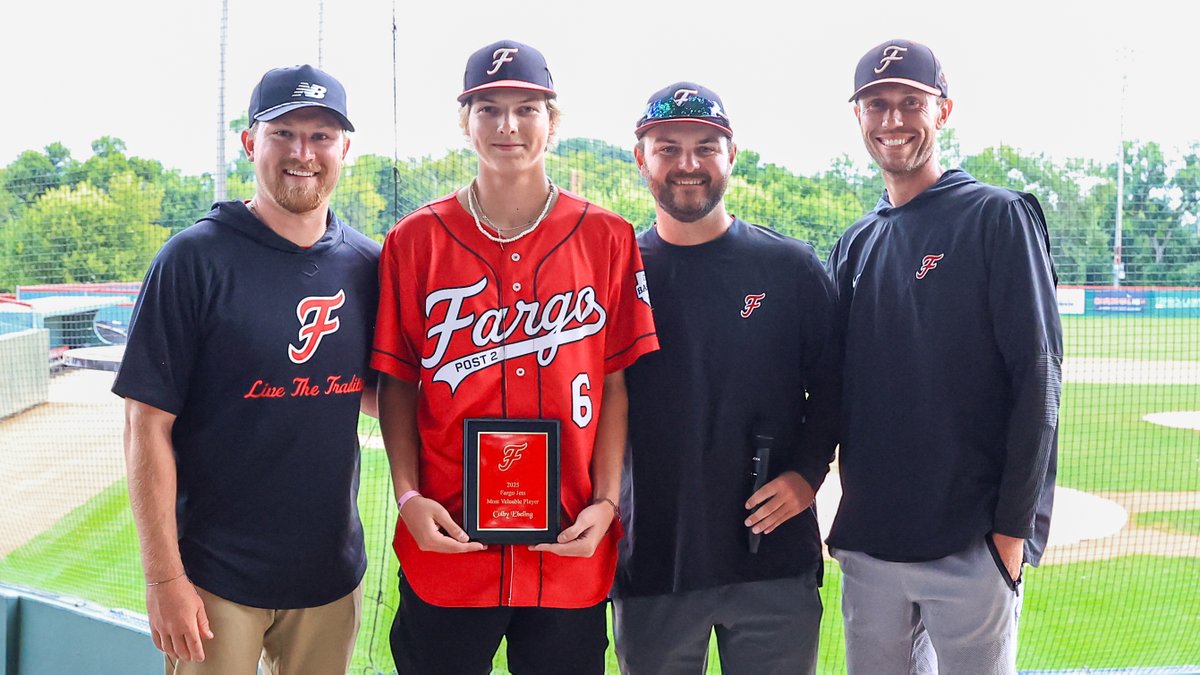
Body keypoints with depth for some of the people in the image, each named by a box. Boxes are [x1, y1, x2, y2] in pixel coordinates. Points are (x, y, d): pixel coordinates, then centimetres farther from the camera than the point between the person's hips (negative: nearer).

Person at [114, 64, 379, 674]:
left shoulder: (367, 265, 2)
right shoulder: (197, 258, -10)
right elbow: (148, 424, -11)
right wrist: (164, 577, -13)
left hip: (332, 572, 4)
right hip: (216, 577, -4)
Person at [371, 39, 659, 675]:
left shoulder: (607, 237, 1)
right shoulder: (415, 240, 1)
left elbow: (615, 384, 2)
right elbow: (397, 384, 4)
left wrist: (606, 503, -5)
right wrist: (408, 497, -7)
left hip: (571, 551, 0)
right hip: (446, 546, 0)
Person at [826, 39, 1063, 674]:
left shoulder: (998, 217, -5)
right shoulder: (853, 245, 11)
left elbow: (1038, 376, -9)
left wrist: (1014, 526, -12)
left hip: (971, 546, -5)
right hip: (866, 542, 5)